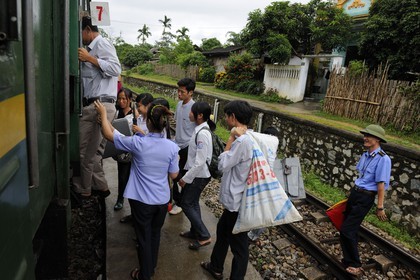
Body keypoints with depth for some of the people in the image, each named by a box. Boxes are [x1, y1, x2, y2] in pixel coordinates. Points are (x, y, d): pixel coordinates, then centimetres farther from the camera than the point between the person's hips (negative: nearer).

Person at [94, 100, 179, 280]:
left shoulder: (138, 143, -20)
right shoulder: (172, 147, -12)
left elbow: (109, 135, -7)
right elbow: (174, 175, -3)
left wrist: (103, 114, 7)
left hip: (142, 200, -3)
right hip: (162, 199, 3)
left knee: (144, 238, 15)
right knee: (155, 234, 24)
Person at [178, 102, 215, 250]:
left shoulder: (202, 134, -26)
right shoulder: (199, 129, 2)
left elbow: (200, 162, -27)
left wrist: (186, 178, -18)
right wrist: (186, 171, 16)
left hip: (198, 175, -9)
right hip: (196, 174, 9)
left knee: (186, 203, 3)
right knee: (193, 203, 20)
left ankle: (204, 236, 13)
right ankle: (195, 231, 37)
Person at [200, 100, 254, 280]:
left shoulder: (242, 140, -26)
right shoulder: (246, 138, 6)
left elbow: (223, 165, -18)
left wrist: (231, 139, -17)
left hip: (237, 201, -10)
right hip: (235, 199, 10)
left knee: (238, 243, 8)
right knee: (222, 230, 27)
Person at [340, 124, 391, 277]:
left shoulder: (383, 159, -18)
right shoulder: (365, 155, 6)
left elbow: (381, 184, -19)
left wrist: (380, 207, -16)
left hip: (365, 198, -8)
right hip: (354, 193, 8)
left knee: (347, 230, -6)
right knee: (351, 227, 18)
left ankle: (354, 265, 12)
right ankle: (350, 258, 36)